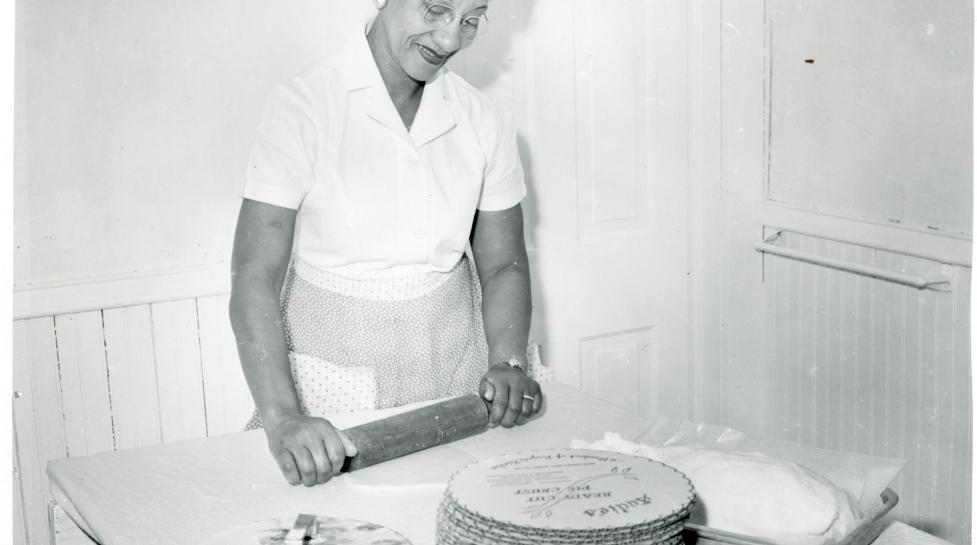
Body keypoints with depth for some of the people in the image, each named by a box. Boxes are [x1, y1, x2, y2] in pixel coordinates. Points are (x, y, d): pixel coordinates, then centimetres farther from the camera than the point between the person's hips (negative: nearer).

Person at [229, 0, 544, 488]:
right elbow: (255, 275, -20)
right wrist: (282, 418, -32)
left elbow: (503, 265, 6)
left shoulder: (481, 121, 0)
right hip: (334, 384, -3)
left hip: (452, 374, 4)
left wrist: (509, 363, -12)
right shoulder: (303, 106, -13)